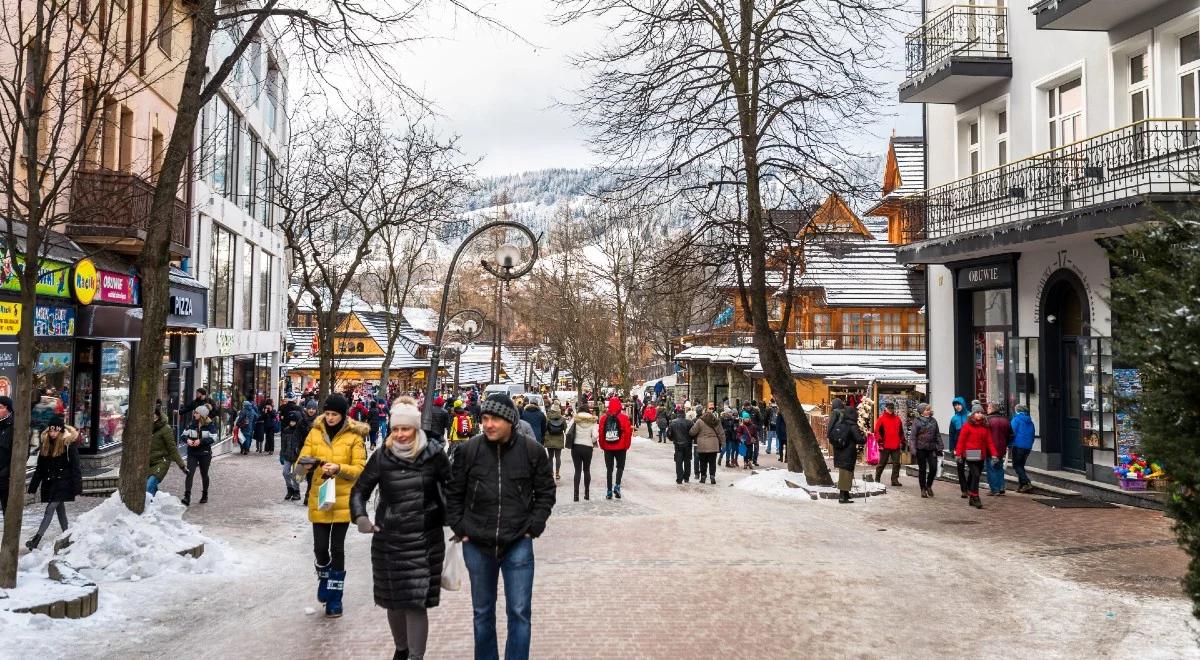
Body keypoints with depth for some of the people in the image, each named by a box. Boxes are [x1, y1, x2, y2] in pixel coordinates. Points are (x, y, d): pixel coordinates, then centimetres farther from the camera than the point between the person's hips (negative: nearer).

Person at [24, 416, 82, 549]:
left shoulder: (68, 445, -10)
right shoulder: (45, 446, 9)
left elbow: (75, 468, -11)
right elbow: (40, 469, 13)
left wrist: (77, 487, -16)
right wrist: (32, 487, 11)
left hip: (63, 482, -6)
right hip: (49, 483, 6)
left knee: (50, 510, -12)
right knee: (60, 509, 12)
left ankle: (37, 539, -16)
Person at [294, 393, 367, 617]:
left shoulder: (354, 436, -4)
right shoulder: (315, 433, 3)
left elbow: (360, 469, -8)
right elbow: (300, 465, -1)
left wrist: (339, 468, -25)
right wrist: (304, 465, -24)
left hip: (343, 499, -2)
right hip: (319, 498, 2)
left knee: (337, 548, 3)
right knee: (320, 547, 0)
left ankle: (335, 597, 16)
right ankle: (325, 578, 32)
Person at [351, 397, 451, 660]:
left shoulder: (433, 454, -4)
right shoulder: (382, 457, -1)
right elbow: (360, 489, 6)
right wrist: (360, 516, -11)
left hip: (425, 540, -2)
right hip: (388, 539, 3)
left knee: (416, 602, -6)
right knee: (393, 600, 13)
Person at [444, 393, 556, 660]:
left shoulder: (532, 451, -5)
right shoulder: (470, 449, -5)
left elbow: (546, 492, 6)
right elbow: (453, 493, 6)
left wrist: (533, 527, -2)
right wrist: (459, 528, 1)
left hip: (518, 544, -1)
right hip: (476, 545, 2)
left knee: (519, 611, 0)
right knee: (482, 612, 15)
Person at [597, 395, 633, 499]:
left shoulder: (603, 418, -1)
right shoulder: (624, 417, -7)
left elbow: (601, 433, 0)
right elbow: (628, 432, -7)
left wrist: (602, 446, 10)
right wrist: (626, 446, 4)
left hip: (608, 448, 2)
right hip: (620, 447, -2)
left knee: (609, 469, 9)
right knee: (620, 467, 13)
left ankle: (609, 492, 9)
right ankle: (617, 486, -6)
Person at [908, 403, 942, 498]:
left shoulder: (933, 421, 8)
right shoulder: (917, 422, -4)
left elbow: (937, 435, 12)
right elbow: (912, 436, -6)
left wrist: (939, 448, 8)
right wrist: (913, 449, -13)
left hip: (932, 449, 3)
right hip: (921, 449, -3)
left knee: (933, 468, -3)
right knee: (922, 469, 5)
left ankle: (929, 486, 20)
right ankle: (923, 489, 16)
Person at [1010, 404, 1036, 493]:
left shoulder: (1016, 419, -6)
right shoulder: (1030, 421, 14)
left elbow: (1012, 432, -12)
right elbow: (1032, 435, 17)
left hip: (1018, 445, -7)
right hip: (1028, 446, 7)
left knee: (1016, 465, -2)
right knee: (1021, 465, 16)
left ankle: (1027, 483, -17)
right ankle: (1021, 486, 14)